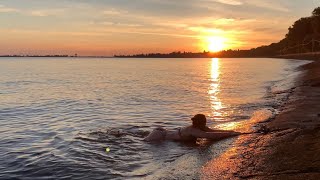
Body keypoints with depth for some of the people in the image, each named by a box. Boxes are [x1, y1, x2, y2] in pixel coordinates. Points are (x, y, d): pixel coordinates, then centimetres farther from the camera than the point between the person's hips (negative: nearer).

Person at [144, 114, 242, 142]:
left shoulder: (200, 127, -9)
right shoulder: (192, 130, -34)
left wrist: (231, 131, -15)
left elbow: (214, 131, -5)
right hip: (160, 136, -8)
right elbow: (209, 135, -43)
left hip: (166, 132, 8)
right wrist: (230, 134, -40)